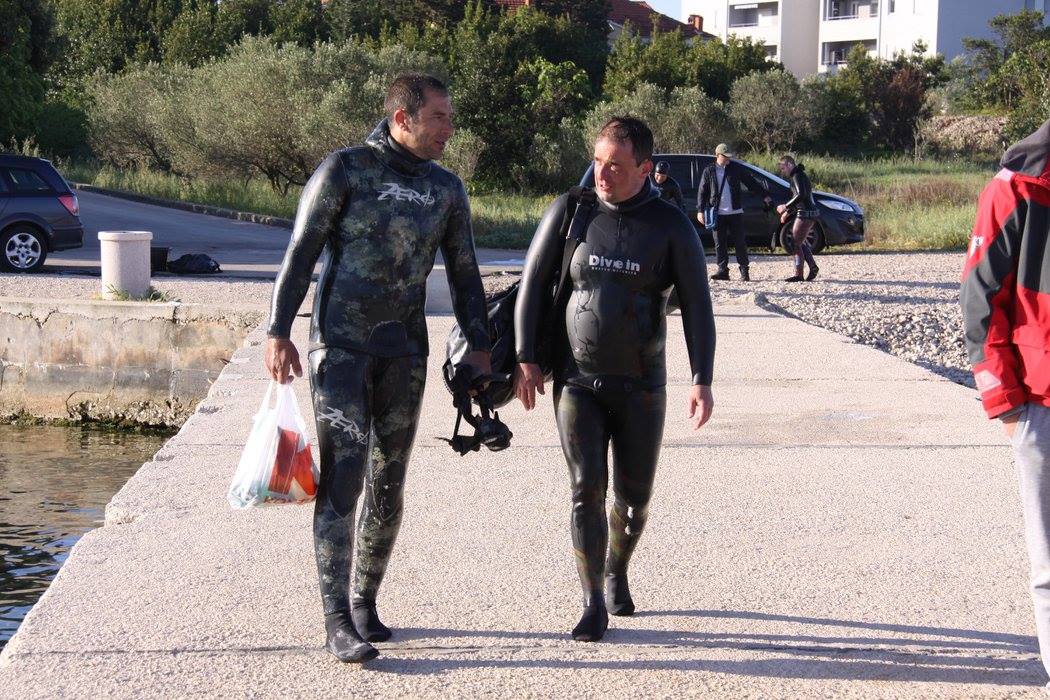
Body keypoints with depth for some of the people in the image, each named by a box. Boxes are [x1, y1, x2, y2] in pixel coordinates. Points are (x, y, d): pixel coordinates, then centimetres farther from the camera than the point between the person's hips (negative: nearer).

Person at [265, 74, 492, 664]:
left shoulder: (447, 189, 10)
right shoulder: (346, 170, -5)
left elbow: (464, 273, 15)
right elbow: (301, 253, -5)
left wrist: (480, 346, 9)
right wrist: (279, 332, -10)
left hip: (405, 351, 5)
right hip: (341, 347, -5)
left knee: (388, 485, 7)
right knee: (342, 476, -12)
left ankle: (366, 603, 21)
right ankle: (338, 622, -12)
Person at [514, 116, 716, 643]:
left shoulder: (670, 226, -4)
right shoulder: (569, 213, -2)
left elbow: (696, 306, -3)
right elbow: (533, 285, 4)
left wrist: (702, 379, -12)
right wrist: (525, 358, -2)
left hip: (641, 385, 0)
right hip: (577, 381, 0)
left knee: (634, 495, 8)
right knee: (587, 488, -9)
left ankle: (617, 572, 36)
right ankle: (593, 607, -3)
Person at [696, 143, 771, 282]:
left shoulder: (736, 168, 3)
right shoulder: (709, 171, 3)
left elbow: (751, 181, 9)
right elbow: (702, 192, 6)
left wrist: (765, 195, 6)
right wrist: (700, 210, 0)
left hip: (735, 213, 0)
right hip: (718, 214, 0)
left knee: (740, 243, 0)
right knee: (720, 244, 1)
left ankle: (744, 271, 7)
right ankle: (722, 270, 7)